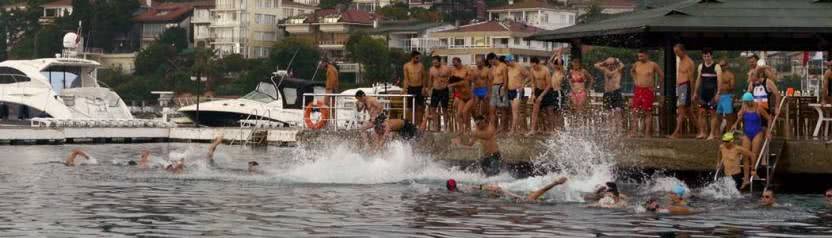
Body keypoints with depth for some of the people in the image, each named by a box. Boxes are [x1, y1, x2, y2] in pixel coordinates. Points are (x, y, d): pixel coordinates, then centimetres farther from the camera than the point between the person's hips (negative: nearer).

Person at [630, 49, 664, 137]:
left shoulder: (653, 65, -4)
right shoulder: (636, 64, 8)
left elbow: (661, 75, 3)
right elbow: (632, 71, 31)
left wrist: (654, 85, 4)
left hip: (648, 91, -4)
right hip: (638, 90, 4)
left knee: (648, 113, -4)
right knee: (635, 112, 1)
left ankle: (647, 133, -4)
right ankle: (633, 132, 3)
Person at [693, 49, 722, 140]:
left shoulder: (716, 67, -4)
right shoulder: (701, 66, 12)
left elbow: (719, 81, -9)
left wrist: (718, 93, -18)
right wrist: (695, 92, 13)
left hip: (712, 93, -5)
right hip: (703, 93, 5)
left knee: (713, 113, -4)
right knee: (701, 112, 1)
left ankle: (712, 133, -2)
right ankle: (702, 132, 6)